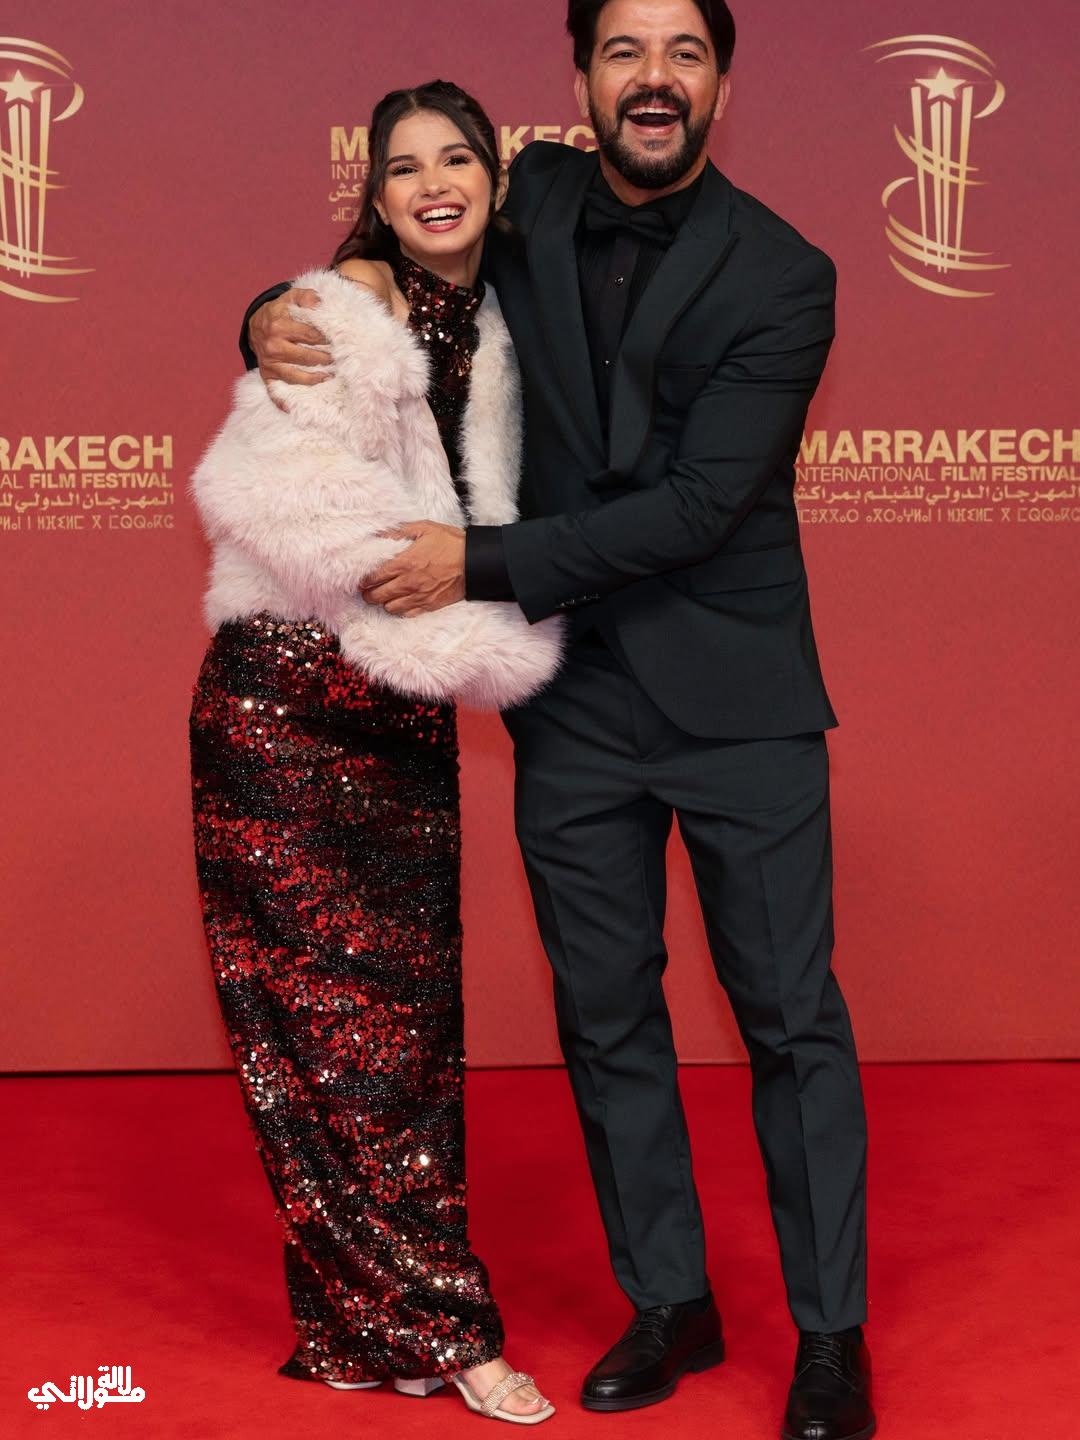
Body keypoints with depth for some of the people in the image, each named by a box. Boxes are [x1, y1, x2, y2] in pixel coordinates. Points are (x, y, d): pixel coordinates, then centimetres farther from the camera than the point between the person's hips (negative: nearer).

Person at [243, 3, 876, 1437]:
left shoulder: (782, 277, -8)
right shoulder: (527, 205, 4)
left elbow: (699, 503, -16)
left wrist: (482, 562, -18)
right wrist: (277, 315, -4)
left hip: (736, 699, -3)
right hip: (574, 703, 4)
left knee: (792, 1019, 3)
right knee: (605, 1020, 11)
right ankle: (670, 1304, 28)